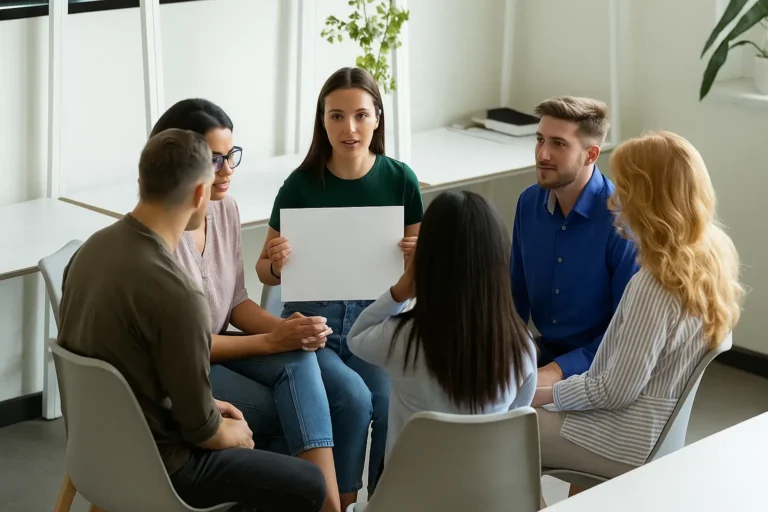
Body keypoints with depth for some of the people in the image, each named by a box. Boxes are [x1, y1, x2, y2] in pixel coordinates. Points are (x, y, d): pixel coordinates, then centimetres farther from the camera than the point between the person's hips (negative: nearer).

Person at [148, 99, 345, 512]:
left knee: (298, 359, -24)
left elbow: (236, 301, 7)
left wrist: (286, 329, -14)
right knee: (294, 414, -21)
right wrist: (272, 341, -21)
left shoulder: (225, 208, -1)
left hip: (215, 349, 6)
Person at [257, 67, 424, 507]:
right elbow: (266, 273, 6)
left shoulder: (400, 179, -1)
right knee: (354, 397, -29)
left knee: (391, 402, -28)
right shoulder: (302, 184, -5)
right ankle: (339, 500, -7)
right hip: (312, 319, -1)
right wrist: (276, 264, -17)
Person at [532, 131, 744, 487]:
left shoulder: (654, 286, -29)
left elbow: (616, 391, -23)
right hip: (660, 430, 9)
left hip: (626, 442, -9)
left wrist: (546, 395, -9)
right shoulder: (711, 257, -3)